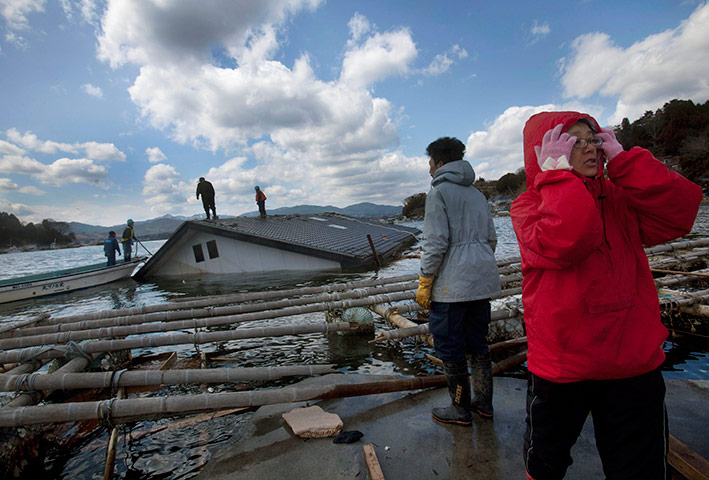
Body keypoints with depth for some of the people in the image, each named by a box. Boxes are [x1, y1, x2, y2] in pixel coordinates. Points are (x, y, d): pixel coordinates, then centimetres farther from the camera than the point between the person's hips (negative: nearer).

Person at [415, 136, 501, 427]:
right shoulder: (477, 194, 16)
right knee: (477, 343, 19)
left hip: (452, 284, -8)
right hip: (483, 281, 8)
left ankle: (460, 410, 18)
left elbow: (436, 242, -16)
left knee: (449, 348, 5)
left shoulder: (439, 191, -7)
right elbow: (491, 239, 16)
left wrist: (424, 283, -11)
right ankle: (484, 404, 30)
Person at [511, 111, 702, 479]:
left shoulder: (621, 198, 6)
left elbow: (679, 213, -11)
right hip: (561, 363, -3)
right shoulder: (529, 206, -8)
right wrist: (558, 171, -21)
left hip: (636, 365, 4)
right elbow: (565, 241, -28)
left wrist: (621, 158, -9)